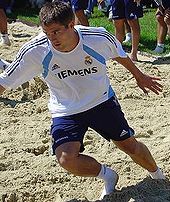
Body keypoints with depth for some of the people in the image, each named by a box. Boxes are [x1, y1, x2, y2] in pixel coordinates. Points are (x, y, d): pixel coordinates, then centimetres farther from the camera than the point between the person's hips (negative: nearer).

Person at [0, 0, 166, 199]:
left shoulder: (99, 38, -22)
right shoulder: (34, 51, -25)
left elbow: (119, 54, 2)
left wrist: (139, 75, 17)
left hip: (102, 101, 1)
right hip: (66, 111, 0)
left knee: (131, 147, 6)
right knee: (66, 160, -23)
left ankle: (158, 176, 41)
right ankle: (107, 175, 9)